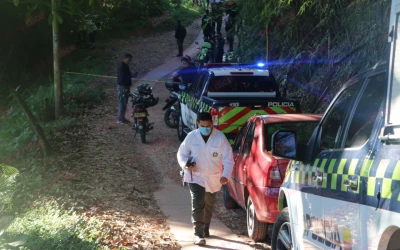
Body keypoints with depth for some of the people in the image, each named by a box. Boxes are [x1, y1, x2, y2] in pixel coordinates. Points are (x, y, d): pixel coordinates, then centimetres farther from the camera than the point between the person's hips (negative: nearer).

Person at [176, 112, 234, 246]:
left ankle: (205, 229, 39)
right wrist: (186, 164, -20)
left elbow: (228, 158, -10)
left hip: (213, 179, 2)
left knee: (209, 205, 19)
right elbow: (181, 153, 1)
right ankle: (198, 234, -12)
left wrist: (225, 175, -24)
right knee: (198, 205, -14)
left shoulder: (220, 137, -12)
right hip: (196, 177, -2)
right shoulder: (191, 137, -9)